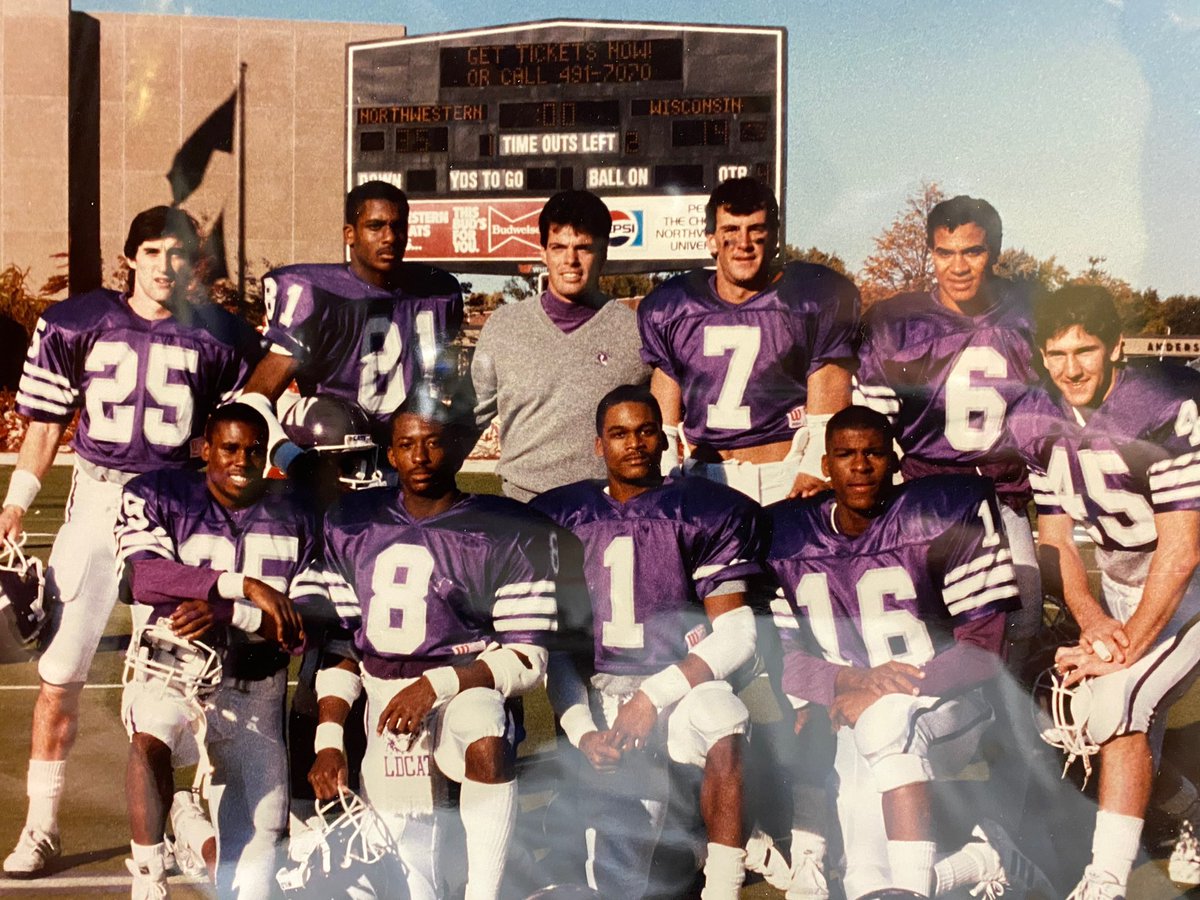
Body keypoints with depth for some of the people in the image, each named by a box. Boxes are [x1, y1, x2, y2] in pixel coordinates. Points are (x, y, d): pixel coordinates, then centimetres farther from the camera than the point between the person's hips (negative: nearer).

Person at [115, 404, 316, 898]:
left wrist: (223, 615, -22)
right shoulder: (158, 494, 0)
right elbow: (138, 577, -19)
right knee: (150, 737, -37)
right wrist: (244, 585, -25)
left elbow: (308, 624, -5)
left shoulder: (295, 518, 6)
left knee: (259, 848, 1)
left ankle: (190, 825, 34)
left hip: (254, 693, 3)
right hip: (172, 672, -3)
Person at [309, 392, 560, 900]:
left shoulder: (512, 533, -2)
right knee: (407, 859, -7)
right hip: (385, 698, 4)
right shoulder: (351, 525, 11)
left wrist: (437, 684, -17)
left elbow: (527, 659, -5)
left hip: (466, 687, -4)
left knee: (488, 745, -36)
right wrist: (329, 740, 3)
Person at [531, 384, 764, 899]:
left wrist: (655, 695, -12)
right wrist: (582, 730, -7)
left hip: (681, 682, -1)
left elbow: (736, 637, -3)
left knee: (724, 727, -36)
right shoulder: (560, 518, 10)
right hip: (597, 689, 1)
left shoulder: (707, 513, 3)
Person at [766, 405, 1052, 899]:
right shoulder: (786, 536, 2)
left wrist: (885, 693, -17)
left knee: (884, 722, -37)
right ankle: (983, 858, 12)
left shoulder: (941, 516, -9)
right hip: (859, 724, 4)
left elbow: (984, 648, -9)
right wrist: (848, 681, -20)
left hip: (946, 706, -3)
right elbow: (781, 654, 0)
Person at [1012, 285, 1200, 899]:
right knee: (1135, 736, 11)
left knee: (1117, 699, -25)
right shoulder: (1038, 424, -4)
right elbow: (1054, 535, 2)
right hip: (1119, 583, 7)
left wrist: (1127, 647, -23)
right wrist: (1092, 620, -13)